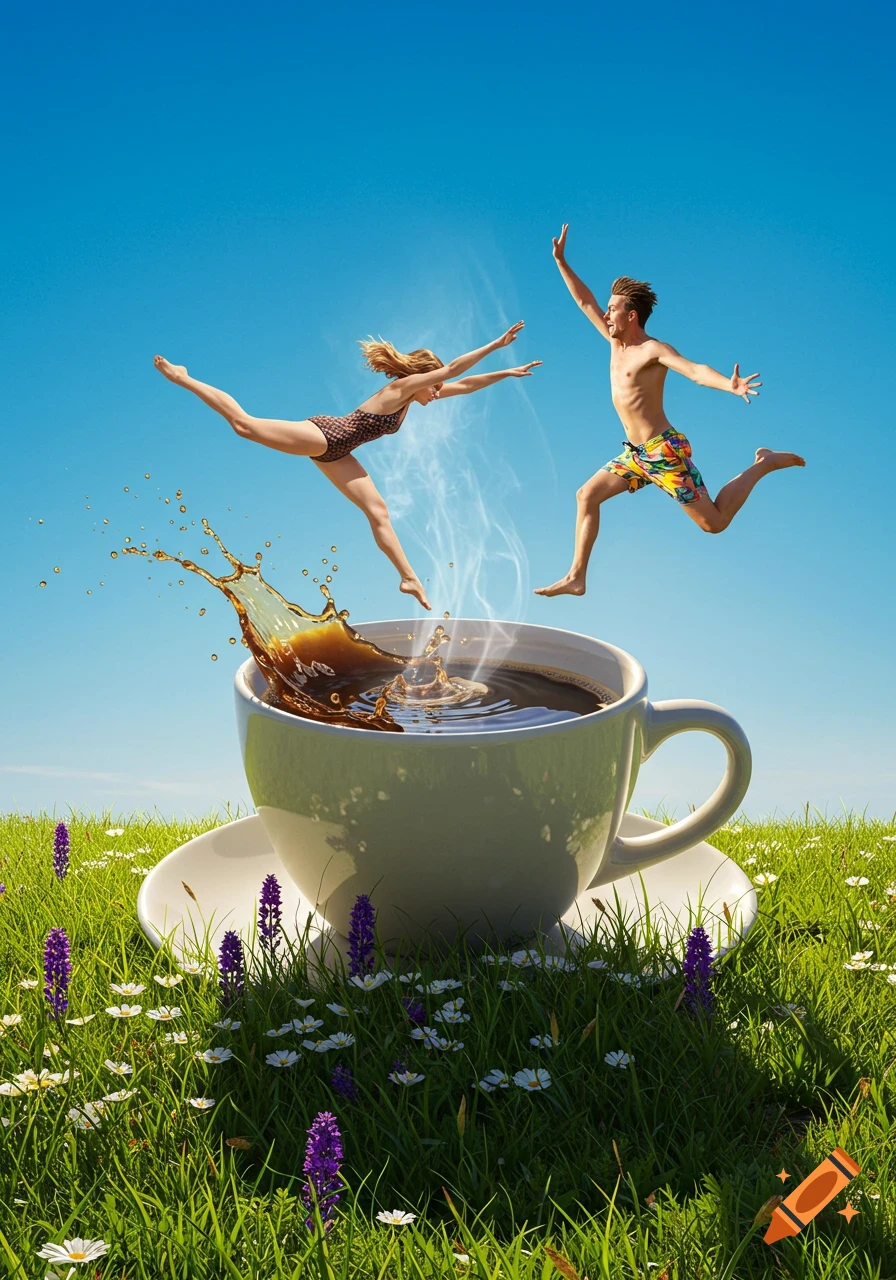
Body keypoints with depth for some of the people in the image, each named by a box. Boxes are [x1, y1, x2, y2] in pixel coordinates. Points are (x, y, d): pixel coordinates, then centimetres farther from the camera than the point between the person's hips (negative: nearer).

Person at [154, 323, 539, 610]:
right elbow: (454, 368, -20)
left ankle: (408, 578, 6)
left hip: (333, 455, 9)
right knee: (245, 423, -10)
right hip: (322, 436, -9)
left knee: (378, 511, 5)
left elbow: (463, 385, 17)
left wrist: (507, 373, 14)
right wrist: (496, 345, -19)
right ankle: (183, 378, 2)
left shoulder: (414, 396, 10)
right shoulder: (401, 388, -14)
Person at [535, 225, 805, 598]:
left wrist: (730, 385, -51)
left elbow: (695, 370, -32)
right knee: (587, 495, 3)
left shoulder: (653, 350, -15)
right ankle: (576, 578, 3)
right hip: (635, 453, 8)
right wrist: (561, 262, 18)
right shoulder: (616, 342, 8)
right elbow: (585, 302, 18)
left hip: (664, 451, -8)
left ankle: (764, 465, 12)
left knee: (714, 522, -6)